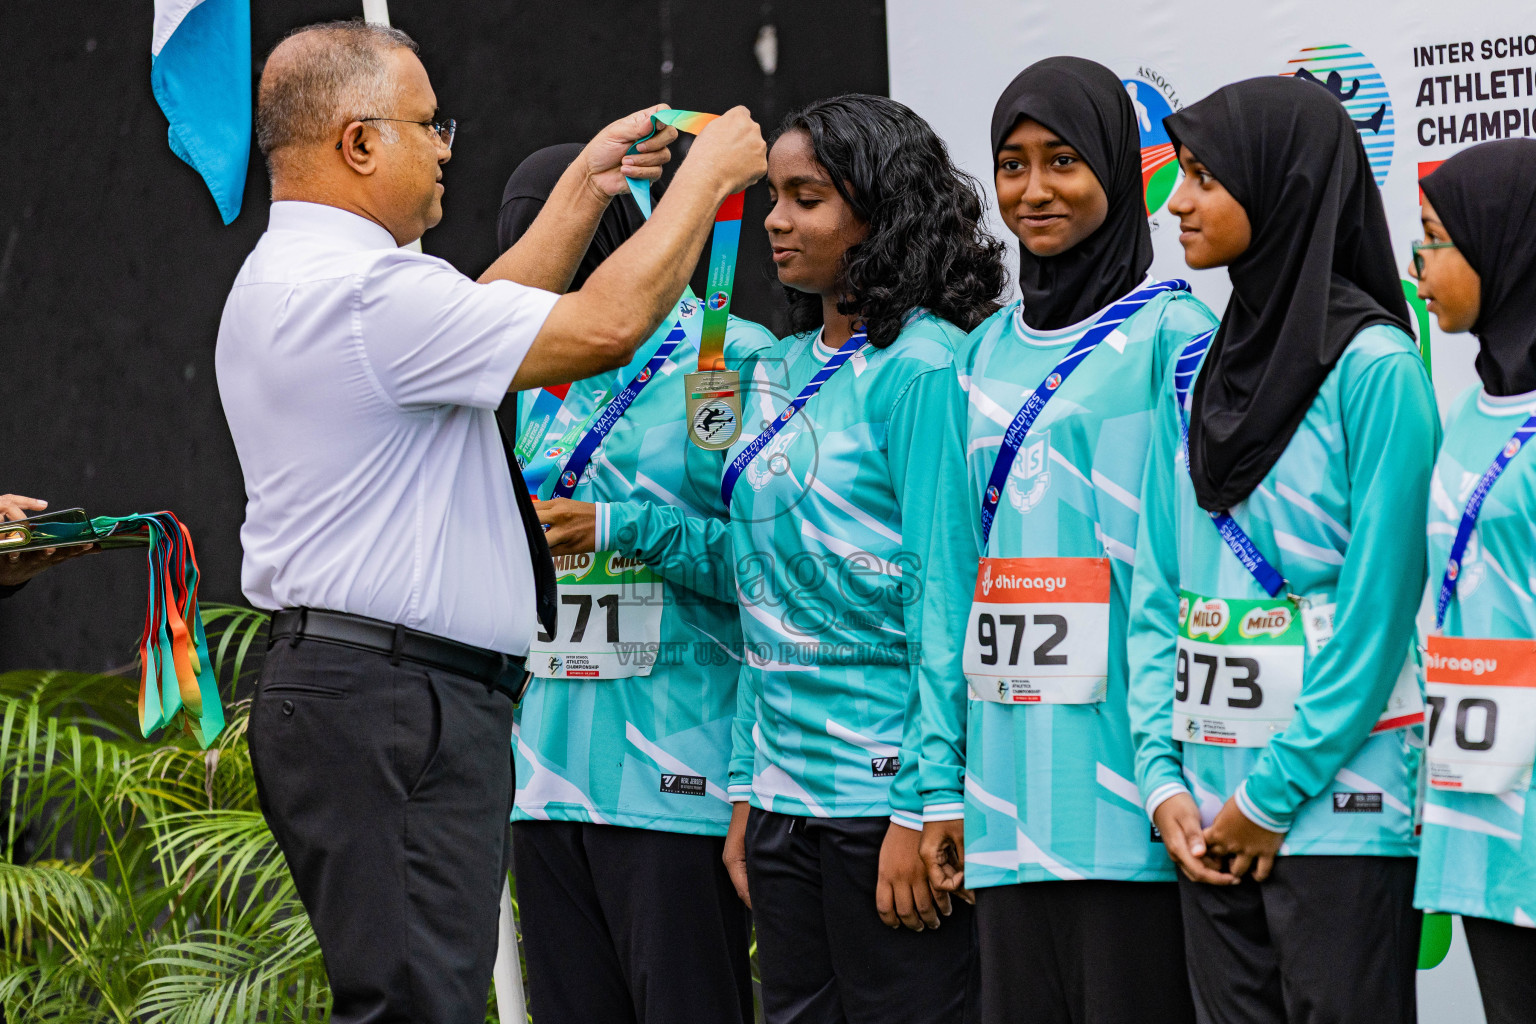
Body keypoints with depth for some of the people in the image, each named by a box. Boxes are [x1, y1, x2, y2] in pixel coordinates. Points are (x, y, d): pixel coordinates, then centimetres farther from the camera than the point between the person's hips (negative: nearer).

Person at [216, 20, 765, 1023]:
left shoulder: (280, 281, 18)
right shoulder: (364, 292, -17)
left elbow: (479, 322, 29)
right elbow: (607, 326, -16)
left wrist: (586, 189, 29)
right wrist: (709, 173, -2)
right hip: (393, 704, -11)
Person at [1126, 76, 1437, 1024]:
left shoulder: (1374, 367, -8)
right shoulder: (1196, 373, 12)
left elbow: (1379, 605, -12)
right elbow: (1160, 593, 12)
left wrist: (1275, 793, -12)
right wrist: (1165, 778, 0)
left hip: (1337, 806, -6)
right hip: (1212, 815, 6)